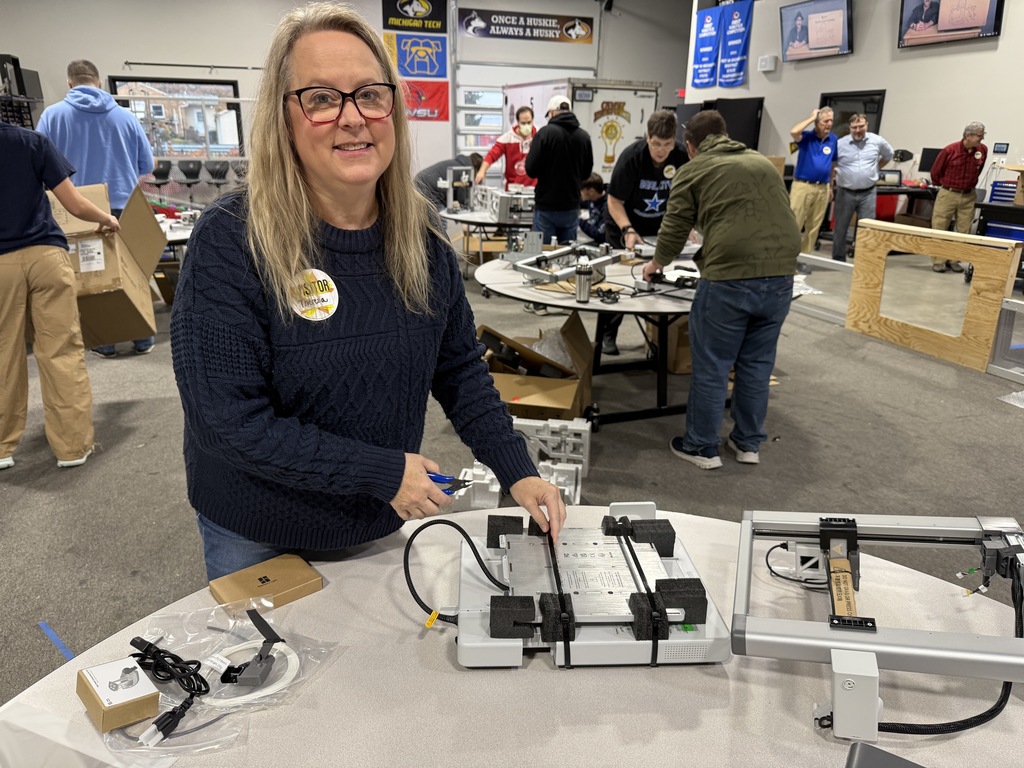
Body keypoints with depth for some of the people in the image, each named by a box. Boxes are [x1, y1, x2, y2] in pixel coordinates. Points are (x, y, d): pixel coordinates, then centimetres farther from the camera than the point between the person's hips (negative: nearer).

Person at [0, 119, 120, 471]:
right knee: (62, 351, 3)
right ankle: (72, 444, 8)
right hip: (45, 254, -1)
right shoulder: (33, 141, 0)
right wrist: (107, 219, 16)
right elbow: (75, 206, -3)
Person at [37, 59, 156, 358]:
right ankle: (143, 339, 13)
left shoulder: (53, 115, 0)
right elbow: (147, 165, 5)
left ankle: (105, 342, 12)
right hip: (124, 208, 1)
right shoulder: (126, 116, 2)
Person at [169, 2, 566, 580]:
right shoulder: (231, 240, -22)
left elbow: (461, 368, 0)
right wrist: (384, 473, -25)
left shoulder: (423, 235, -8)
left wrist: (518, 473, -9)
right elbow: (229, 418, -25)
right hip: (258, 539, -3)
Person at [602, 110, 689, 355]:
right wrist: (628, 231, -33)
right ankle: (608, 334, 12)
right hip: (625, 227, -2)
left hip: (661, 228, 3)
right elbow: (614, 201, -19)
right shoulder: (631, 157, -24)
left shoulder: (682, 157, -15)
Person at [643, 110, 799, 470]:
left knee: (711, 367, 8)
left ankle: (702, 447, 19)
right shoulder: (764, 163, 23)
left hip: (730, 278, -5)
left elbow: (674, 230, 8)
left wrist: (656, 263, 27)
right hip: (779, 277, 6)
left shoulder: (693, 170, 8)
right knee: (757, 364, 17)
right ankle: (748, 443, 29)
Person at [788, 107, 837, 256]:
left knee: (814, 227, 10)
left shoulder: (834, 140, 8)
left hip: (822, 189, 4)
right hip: (802, 186, -4)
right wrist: (811, 118, -14)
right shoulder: (807, 136, -3)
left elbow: (832, 164, 16)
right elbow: (793, 132, -26)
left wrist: (830, 186, 16)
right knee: (794, 224, -6)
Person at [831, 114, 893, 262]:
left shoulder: (877, 141, 0)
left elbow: (888, 155, 20)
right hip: (845, 192, -1)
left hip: (868, 193, 1)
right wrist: (830, 180, -1)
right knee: (840, 228, 8)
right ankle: (838, 259, 21)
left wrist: (875, 169, 16)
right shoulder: (840, 144, -7)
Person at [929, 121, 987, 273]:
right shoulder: (949, 150, -12)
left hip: (968, 197, 3)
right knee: (939, 229, -2)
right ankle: (938, 261, 6)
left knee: (964, 232, 4)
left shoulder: (982, 150, -1)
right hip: (948, 194, -3)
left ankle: (955, 260, 13)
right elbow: (935, 171, 1)